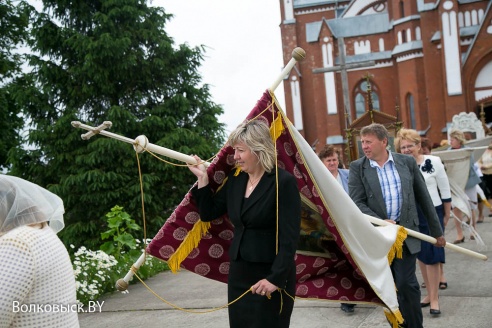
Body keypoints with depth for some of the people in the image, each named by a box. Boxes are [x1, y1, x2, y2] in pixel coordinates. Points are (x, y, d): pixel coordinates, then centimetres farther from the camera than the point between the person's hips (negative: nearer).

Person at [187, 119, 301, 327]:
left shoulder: (283, 182, -13)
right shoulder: (235, 181, 7)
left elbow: (289, 237, -17)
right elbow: (208, 213, 12)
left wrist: (276, 278, -21)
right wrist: (203, 178, 4)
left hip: (270, 277, -6)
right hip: (239, 273, 6)